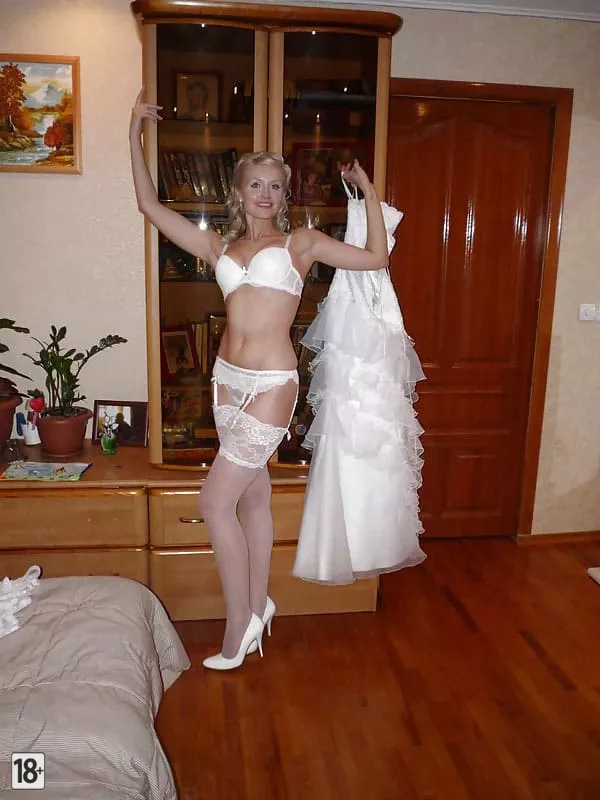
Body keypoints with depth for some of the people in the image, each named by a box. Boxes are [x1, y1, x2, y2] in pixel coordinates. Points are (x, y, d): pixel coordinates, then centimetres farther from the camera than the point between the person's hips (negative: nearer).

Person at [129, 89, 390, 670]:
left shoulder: (301, 243, 3)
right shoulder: (219, 246, 11)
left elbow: (377, 257, 0)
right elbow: (150, 206, 12)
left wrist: (367, 190, 1)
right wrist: (135, 135, 11)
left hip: (271, 385, -5)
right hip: (227, 380, 5)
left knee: (214, 502, -5)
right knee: (252, 497, 16)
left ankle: (239, 623, 13)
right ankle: (256, 607, 33)